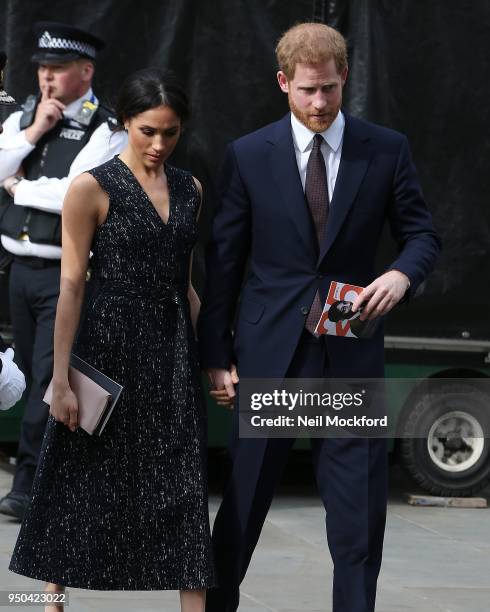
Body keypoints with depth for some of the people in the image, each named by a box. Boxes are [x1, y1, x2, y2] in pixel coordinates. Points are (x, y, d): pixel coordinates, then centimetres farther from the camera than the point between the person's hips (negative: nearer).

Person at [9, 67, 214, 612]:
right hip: (111, 353, -4)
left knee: (183, 492, 1)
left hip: (174, 357, 4)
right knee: (85, 484, 6)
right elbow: (71, 284, -10)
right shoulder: (93, 188, -8)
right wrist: (60, 378, -13)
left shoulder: (188, 189, 9)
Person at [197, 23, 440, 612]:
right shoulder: (249, 155, 0)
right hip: (269, 349, 0)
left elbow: (421, 232, 9)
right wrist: (216, 355, 1)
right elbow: (223, 260, 3)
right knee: (245, 496, 7)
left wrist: (403, 272, -15)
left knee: (360, 506, 1)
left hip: (351, 351, 1)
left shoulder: (386, 150, 1)